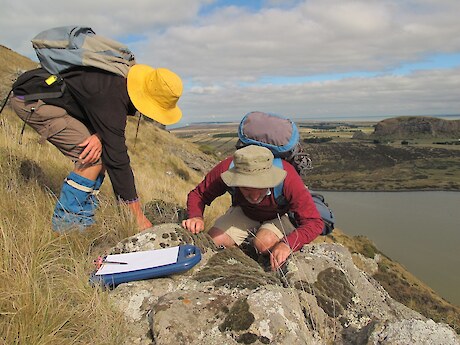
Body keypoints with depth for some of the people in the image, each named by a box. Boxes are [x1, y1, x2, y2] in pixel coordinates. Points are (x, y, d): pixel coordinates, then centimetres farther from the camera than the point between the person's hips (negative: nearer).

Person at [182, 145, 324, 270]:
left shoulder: (287, 178, -39)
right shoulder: (226, 169, -32)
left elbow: (314, 222, -35)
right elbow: (198, 194, -16)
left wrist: (287, 244, -51)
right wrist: (196, 217, -38)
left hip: (279, 217, -2)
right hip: (244, 213, 3)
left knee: (264, 242, -32)